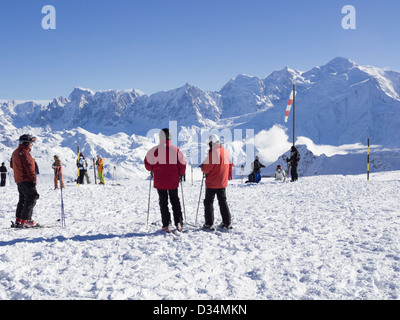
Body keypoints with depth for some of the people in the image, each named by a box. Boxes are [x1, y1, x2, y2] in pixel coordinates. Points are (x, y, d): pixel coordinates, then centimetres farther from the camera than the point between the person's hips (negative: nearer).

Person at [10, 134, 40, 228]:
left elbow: (12, 165, 26)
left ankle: (18, 221, 19)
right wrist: (34, 178, -18)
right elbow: (29, 167, -21)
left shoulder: (15, 152, 16)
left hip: (19, 180, 10)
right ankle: (26, 221, -9)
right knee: (32, 199, -7)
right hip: (26, 180, -10)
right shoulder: (24, 153, -16)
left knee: (23, 199, 16)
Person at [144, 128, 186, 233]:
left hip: (160, 182, -1)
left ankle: (166, 225, 6)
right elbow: (182, 164, -2)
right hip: (173, 181, 2)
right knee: (175, 201, 16)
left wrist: (151, 170, 16)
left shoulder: (155, 150, -11)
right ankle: (179, 223, 12)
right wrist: (181, 173, 16)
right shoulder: (176, 150, -7)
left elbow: (148, 163, -6)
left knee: (163, 202, 8)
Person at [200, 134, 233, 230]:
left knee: (208, 202, 3)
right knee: (223, 202, 16)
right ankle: (227, 222, 18)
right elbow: (229, 165, 15)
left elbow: (206, 169, -19)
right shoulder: (225, 151, 5)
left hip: (212, 183, -7)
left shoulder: (213, 153, -20)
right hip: (223, 183, 7)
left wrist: (202, 166, 1)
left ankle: (209, 224, 2)